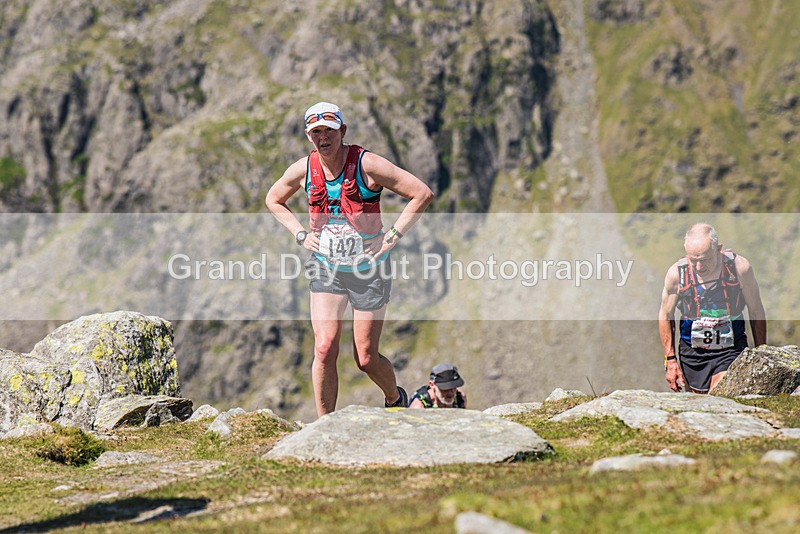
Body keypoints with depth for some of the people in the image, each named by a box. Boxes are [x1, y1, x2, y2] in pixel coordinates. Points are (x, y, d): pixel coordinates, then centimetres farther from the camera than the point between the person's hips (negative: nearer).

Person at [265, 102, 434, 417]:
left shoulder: (367, 165, -15)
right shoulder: (303, 170, -3)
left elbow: (423, 194, -13)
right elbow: (273, 200, 18)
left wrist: (392, 236, -14)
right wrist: (300, 234, 4)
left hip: (369, 270, -3)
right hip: (325, 268, 3)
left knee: (366, 359, 3)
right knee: (324, 349, -13)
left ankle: (396, 399, 35)